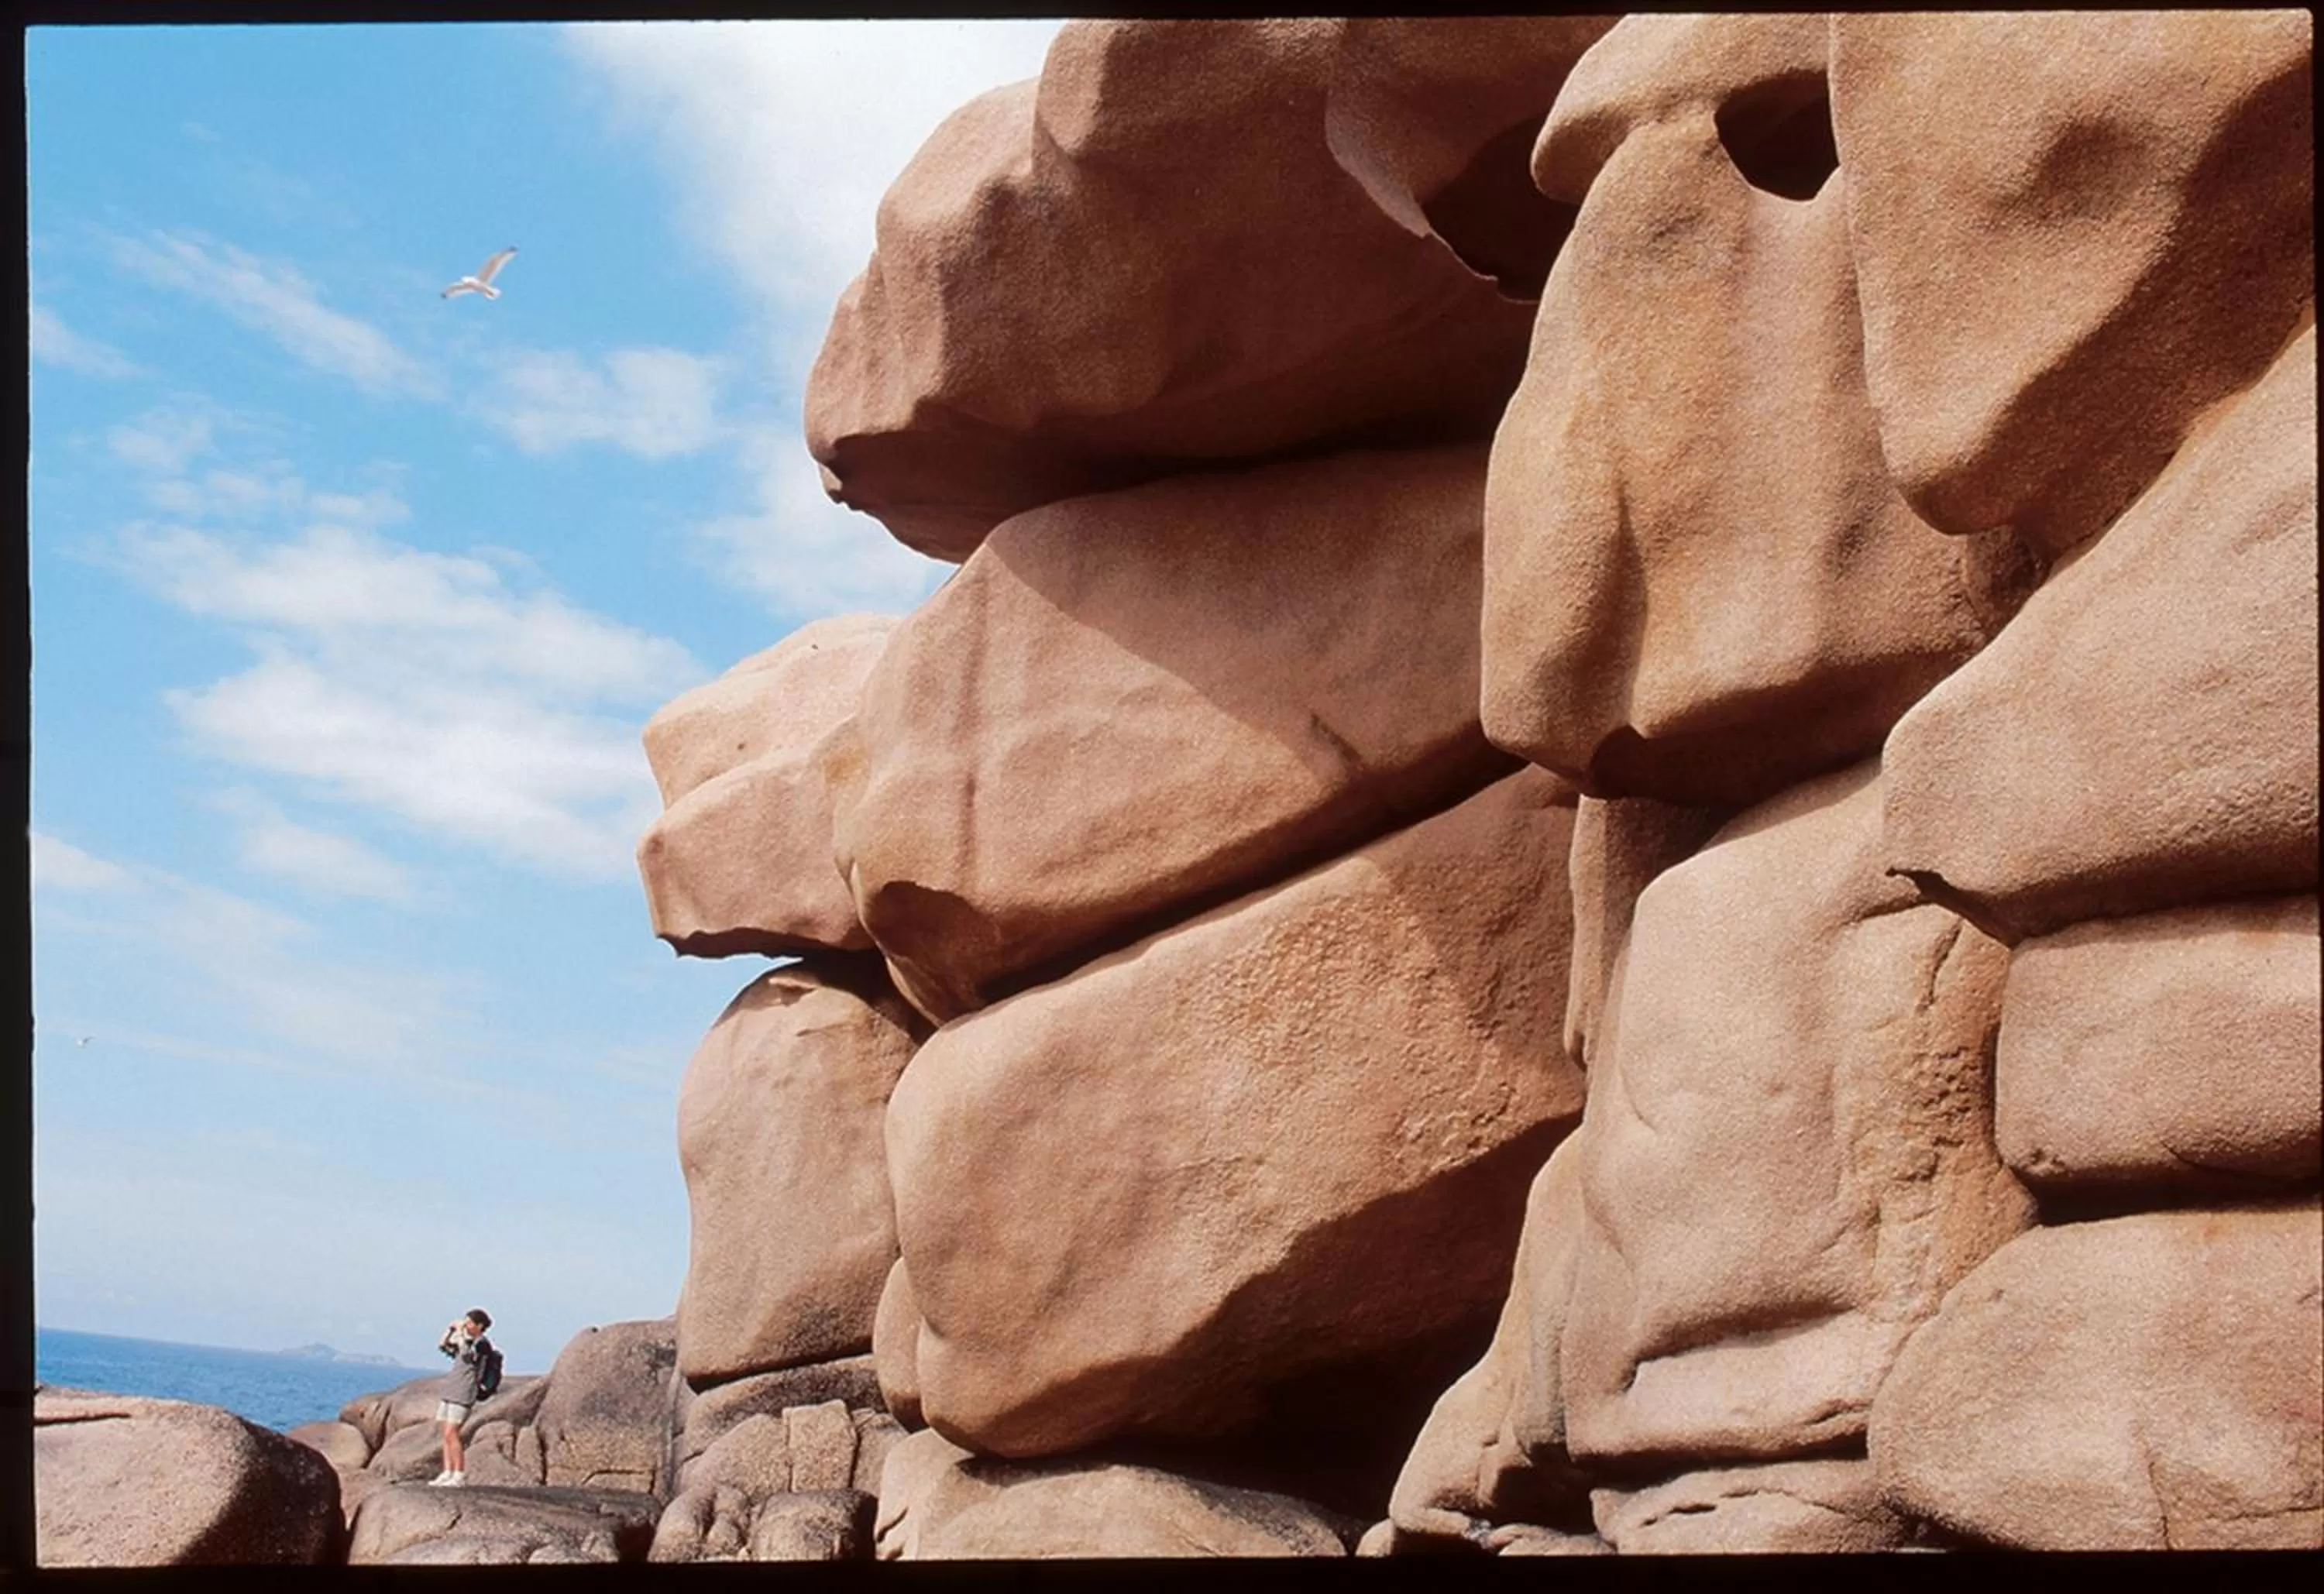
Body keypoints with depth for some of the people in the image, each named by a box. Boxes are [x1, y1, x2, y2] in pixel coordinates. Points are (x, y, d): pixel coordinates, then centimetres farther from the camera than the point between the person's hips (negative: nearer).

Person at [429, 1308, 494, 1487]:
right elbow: (442, 1346, 24)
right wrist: (451, 1329, 9)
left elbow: (466, 1354, -24)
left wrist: (461, 1332, -16)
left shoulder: (482, 1343, -7)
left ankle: (460, 1476, -12)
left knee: (451, 1434, -14)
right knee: (447, 1435, 5)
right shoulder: (466, 1341, 19)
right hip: (449, 1392, 9)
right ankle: (447, 1474, 6)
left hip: (463, 1395, -9)